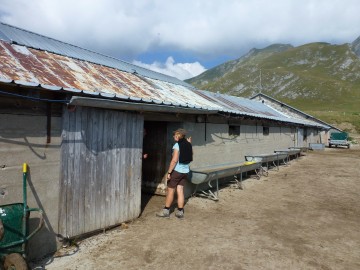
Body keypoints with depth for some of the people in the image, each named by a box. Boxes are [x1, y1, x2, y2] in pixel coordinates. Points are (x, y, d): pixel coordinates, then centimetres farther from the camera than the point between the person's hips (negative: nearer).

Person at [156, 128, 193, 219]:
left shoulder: (177, 145, -14)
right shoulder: (188, 145, 5)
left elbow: (174, 160, -20)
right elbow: (190, 157, 20)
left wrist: (169, 172, -15)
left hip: (177, 170, -6)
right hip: (185, 171, 7)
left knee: (170, 190, 5)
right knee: (180, 191, 10)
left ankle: (166, 211, 16)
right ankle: (180, 212, 14)